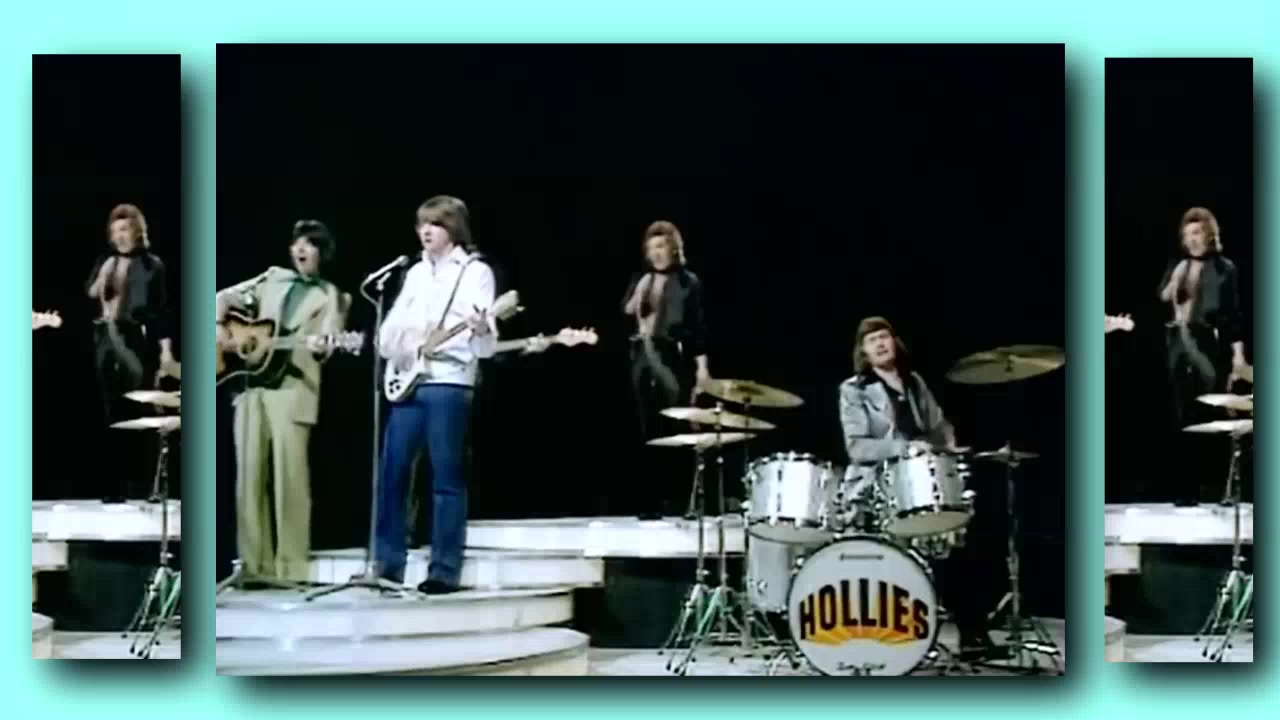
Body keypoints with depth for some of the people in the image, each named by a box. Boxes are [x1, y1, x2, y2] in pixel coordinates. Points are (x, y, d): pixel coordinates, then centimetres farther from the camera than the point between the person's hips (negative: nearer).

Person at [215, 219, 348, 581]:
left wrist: (319, 346, -25)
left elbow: (325, 346, -2)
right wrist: (219, 328, 5)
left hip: (293, 388, -4)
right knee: (250, 474, 2)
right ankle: (254, 564, 7)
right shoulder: (273, 278, 19)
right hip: (250, 384, 4)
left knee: (289, 476, -9)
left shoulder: (330, 297, 9)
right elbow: (224, 298, 23)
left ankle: (291, 567, -6)